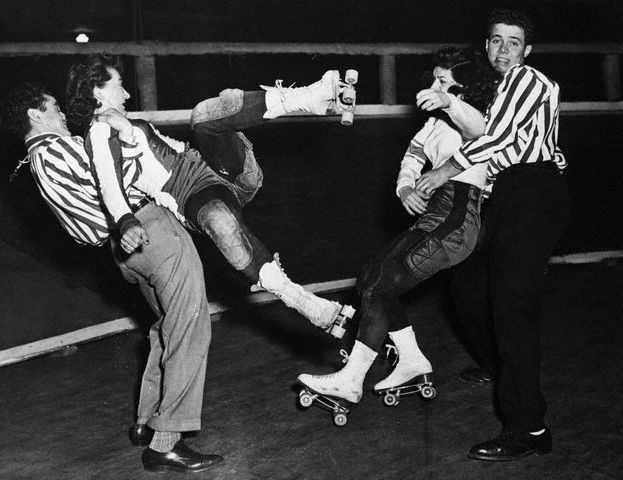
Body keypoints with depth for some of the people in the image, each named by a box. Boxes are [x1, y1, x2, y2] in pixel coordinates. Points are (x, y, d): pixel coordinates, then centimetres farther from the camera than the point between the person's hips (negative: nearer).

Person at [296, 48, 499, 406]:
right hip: (433, 219, 10)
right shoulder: (437, 121, 17)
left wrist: (449, 102, -56)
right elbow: (415, 152, 15)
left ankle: (350, 380, -6)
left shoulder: (468, 119, -11)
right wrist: (405, 188, -7)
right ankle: (413, 361, 16)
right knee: (373, 278, 10)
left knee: (377, 287, -12)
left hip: (454, 224, -10)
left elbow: (478, 127, -35)